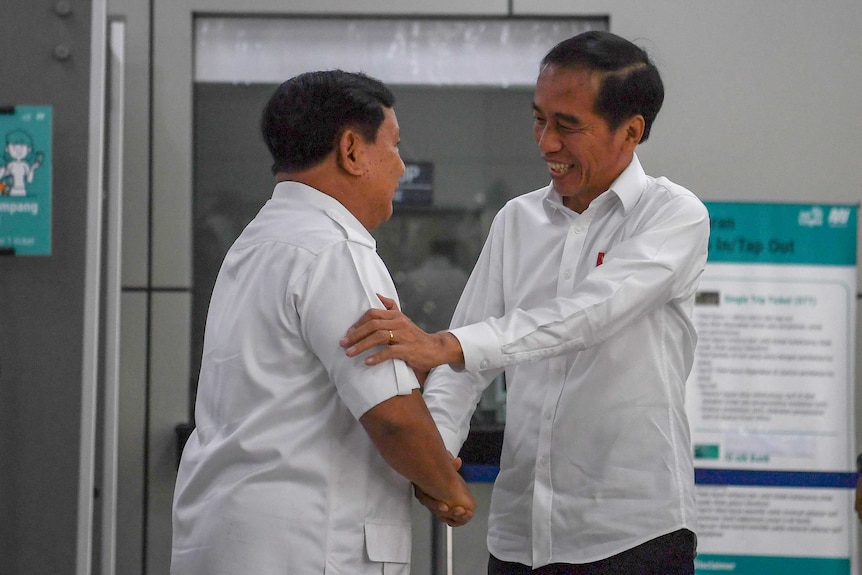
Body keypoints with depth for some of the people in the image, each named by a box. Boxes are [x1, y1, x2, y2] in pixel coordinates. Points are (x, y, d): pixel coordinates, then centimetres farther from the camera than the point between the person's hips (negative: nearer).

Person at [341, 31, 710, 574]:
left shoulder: (675, 215, -5)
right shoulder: (517, 220, 12)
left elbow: (593, 312, -22)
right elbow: (469, 356, 10)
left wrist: (445, 345, -32)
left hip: (634, 531, -5)